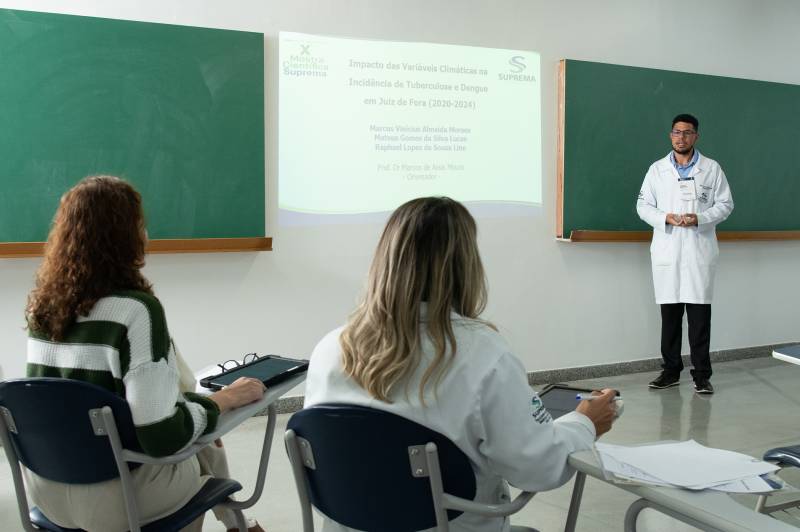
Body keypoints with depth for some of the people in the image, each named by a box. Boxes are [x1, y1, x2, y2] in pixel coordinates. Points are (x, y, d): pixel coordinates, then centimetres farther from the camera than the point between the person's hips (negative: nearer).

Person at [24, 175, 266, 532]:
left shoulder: (40, 306, -3)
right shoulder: (135, 310, -23)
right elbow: (162, 436, -27)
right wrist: (225, 399, -11)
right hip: (114, 502, -6)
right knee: (205, 445, 22)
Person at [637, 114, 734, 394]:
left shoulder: (712, 168, 5)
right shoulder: (657, 169, 8)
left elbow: (725, 204, 4)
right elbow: (643, 205, 7)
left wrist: (699, 219, -13)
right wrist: (666, 218, -11)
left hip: (700, 250, -1)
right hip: (667, 252, 1)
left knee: (700, 314, -1)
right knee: (669, 313, 6)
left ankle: (702, 374, 7)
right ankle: (671, 370, 17)